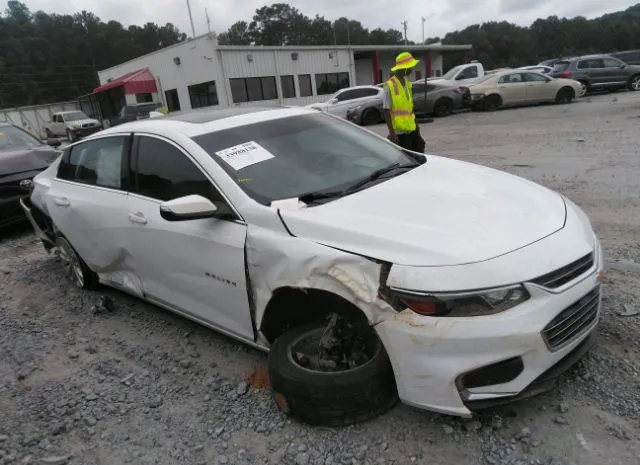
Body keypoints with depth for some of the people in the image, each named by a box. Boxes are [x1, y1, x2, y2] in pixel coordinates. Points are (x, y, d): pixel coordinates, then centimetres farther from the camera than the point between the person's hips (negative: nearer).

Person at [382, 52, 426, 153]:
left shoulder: (407, 83, 12)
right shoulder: (390, 85, -13)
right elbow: (387, 111, -16)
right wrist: (391, 131, -21)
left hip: (411, 129, 8)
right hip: (400, 131, -8)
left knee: (419, 153, 14)